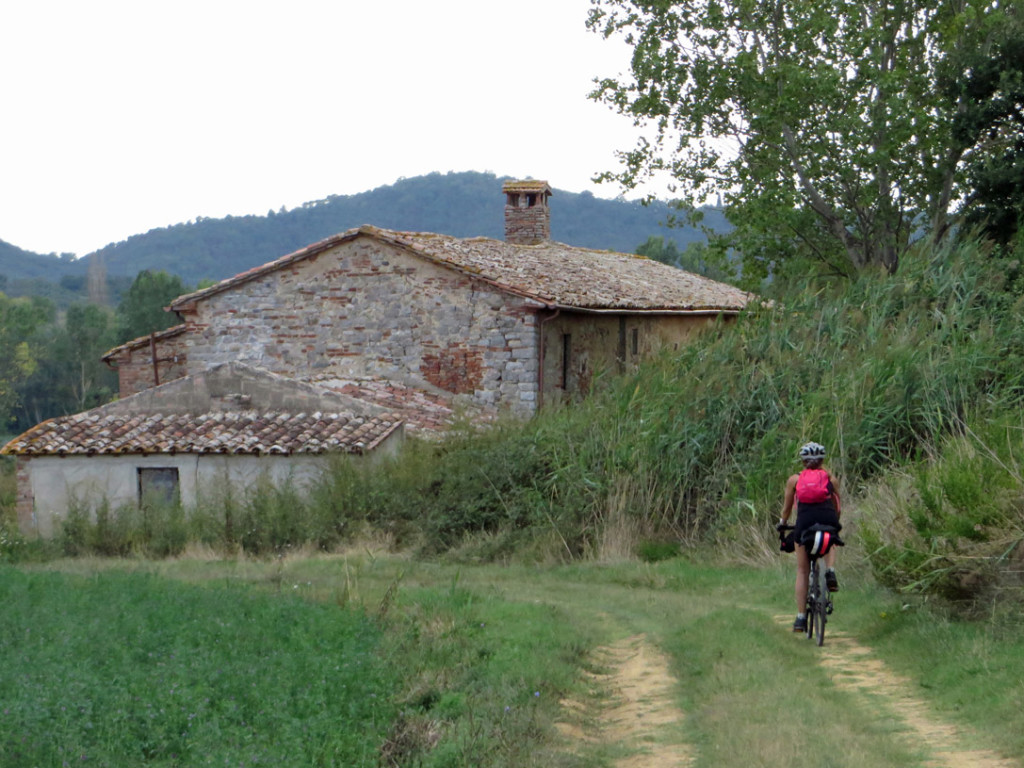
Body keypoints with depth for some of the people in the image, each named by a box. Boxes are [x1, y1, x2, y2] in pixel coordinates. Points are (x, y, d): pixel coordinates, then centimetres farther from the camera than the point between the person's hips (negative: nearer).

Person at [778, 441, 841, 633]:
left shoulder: (794, 479, 18)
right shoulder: (830, 478, 20)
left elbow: (787, 508, 24)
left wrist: (782, 523, 43)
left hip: (805, 521, -1)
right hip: (828, 519, 1)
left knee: (802, 572, 12)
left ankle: (801, 617, 9)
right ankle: (830, 571, 9)